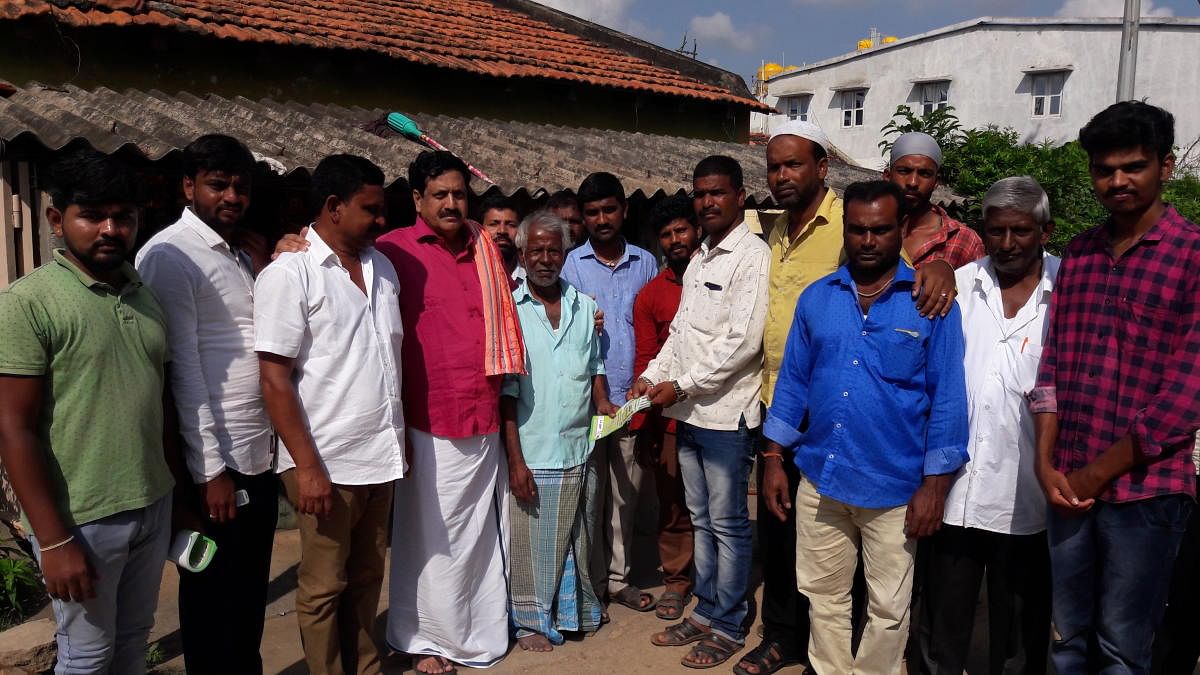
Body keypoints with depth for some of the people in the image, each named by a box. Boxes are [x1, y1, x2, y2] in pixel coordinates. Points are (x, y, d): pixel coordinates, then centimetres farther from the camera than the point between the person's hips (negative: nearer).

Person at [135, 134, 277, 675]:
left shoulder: (240, 255, 14)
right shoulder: (170, 256, -11)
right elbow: (183, 370, -16)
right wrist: (210, 470, -17)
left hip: (259, 452, 8)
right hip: (214, 461, -8)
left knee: (252, 588, 17)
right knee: (213, 591, 7)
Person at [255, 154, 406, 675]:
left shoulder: (382, 267, 10)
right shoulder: (289, 274, -9)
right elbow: (274, 378, -13)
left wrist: (401, 438, 13)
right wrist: (307, 466, -16)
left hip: (381, 457, 6)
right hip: (327, 462, -6)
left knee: (367, 579, 18)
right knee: (324, 587, 10)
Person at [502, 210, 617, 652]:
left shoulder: (585, 307, 8)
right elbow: (506, 390, -6)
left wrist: (601, 401, -1)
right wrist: (515, 459, -10)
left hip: (578, 447, 4)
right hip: (532, 452, -3)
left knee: (573, 537, 14)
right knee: (530, 542, 5)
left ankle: (573, 611, 33)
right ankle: (532, 622, 23)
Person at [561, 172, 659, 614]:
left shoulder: (645, 263, 9)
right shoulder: (571, 264, 0)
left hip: (633, 397, 3)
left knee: (626, 493, 11)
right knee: (589, 494, 5)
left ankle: (618, 577, 26)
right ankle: (591, 582, 20)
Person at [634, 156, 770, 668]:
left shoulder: (752, 256, -11)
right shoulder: (699, 259, 15)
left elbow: (742, 341, -18)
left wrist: (681, 385, -14)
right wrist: (653, 374, 5)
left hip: (726, 413, -8)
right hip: (689, 413, 8)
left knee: (728, 525, 4)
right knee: (702, 521, 16)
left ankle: (728, 627, 18)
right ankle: (704, 613, 29)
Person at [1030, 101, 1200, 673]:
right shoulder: (1078, 254, 9)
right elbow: (1052, 366, 7)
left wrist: (1101, 471, -11)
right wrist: (1047, 464, -3)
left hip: (1146, 486, -4)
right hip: (1070, 484, 4)